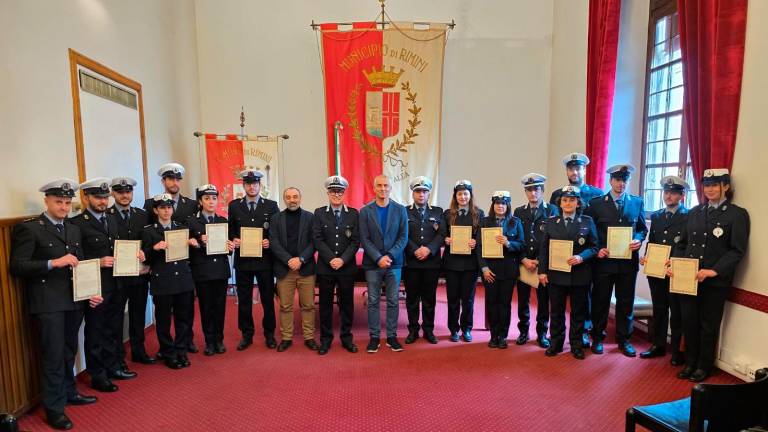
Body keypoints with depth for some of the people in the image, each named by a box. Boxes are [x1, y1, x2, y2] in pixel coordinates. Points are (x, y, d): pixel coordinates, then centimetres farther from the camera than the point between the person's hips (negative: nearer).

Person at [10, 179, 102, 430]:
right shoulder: (29, 228, -6)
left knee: (69, 351, 18)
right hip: (47, 303, -6)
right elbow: (16, 267, -13)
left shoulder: (74, 229, 13)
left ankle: (69, 393, 35)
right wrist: (54, 263, -22)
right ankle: (54, 408, 15)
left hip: (74, 300, 6)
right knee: (53, 355, 1)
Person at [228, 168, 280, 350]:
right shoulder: (234, 205, 6)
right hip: (242, 260, 1)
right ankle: (246, 335, 25)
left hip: (265, 260, -1)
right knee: (244, 300, 9)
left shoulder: (271, 205, 2)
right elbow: (230, 230, 10)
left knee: (268, 299, 8)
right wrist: (233, 240, -9)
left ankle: (269, 334, 24)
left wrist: (270, 242, -13)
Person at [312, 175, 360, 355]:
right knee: (325, 303, 8)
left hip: (347, 267, 0)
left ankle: (346, 337, 22)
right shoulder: (319, 213, 3)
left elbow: (356, 241, -2)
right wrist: (331, 259, -14)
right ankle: (326, 339, 21)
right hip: (325, 267, 0)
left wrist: (343, 260, -14)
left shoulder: (353, 214, 3)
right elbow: (317, 239, -4)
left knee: (347, 303, 9)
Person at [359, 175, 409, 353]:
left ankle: (392, 336, 18)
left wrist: (390, 256, -13)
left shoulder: (400, 210, 3)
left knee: (393, 301, 6)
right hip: (372, 264, 0)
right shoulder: (365, 211, 1)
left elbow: (403, 237, -1)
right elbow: (364, 239, -4)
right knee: (373, 302, 6)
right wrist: (378, 258, -14)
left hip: (394, 263, 1)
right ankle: (374, 337, 16)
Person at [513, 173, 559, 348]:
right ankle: (523, 332, 23)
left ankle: (542, 334, 20)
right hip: (522, 263, 2)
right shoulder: (519, 212, 9)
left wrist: (539, 261, -9)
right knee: (523, 300, 8)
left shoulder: (552, 210, 1)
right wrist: (524, 260, -6)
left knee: (543, 301, 6)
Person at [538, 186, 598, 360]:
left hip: (580, 275, 0)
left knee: (578, 312, 10)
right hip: (556, 274, 1)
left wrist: (581, 257, -18)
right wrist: (542, 271, -4)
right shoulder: (551, 222, 4)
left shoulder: (587, 221, 3)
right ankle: (555, 343, 22)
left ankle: (576, 345, 23)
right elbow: (544, 249, 3)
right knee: (556, 311, 9)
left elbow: (594, 247, 1)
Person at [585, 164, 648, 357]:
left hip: (628, 261, 2)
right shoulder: (596, 203, -1)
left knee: (626, 303, 11)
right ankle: (597, 338, 22)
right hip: (603, 260, -2)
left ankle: (624, 339, 27)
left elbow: (642, 228, 12)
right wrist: (597, 250, -11)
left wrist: (638, 240, -8)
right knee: (600, 301, 8)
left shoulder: (637, 202, 6)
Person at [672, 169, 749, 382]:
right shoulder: (694, 212, 10)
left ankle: (704, 366, 25)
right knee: (689, 322, 9)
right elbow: (683, 243, 12)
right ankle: (690, 362, 25)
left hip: (716, 281, -4)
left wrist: (714, 271, -20)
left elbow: (737, 250, -10)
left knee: (709, 325, 9)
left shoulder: (737, 214, -3)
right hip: (688, 278, 4)